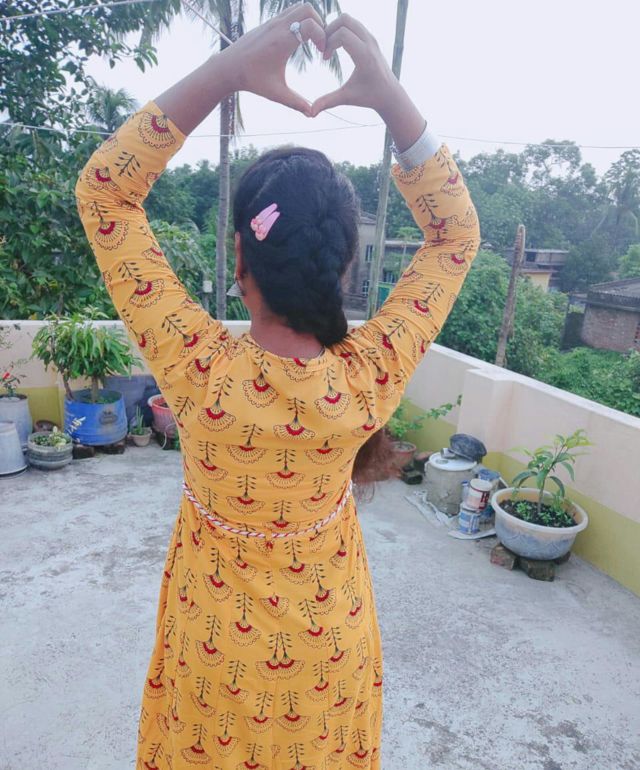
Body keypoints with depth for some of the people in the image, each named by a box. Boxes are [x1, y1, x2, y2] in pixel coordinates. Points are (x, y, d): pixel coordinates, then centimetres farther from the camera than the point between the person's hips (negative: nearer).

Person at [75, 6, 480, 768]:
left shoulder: (197, 371, -34)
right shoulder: (370, 380, -30)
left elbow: (102, 191, -24)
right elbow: (456, 236, -16)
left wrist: (224, 68, -30)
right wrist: (392, 98, -24)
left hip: (214, 641, -1)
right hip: (329, 637, 2)